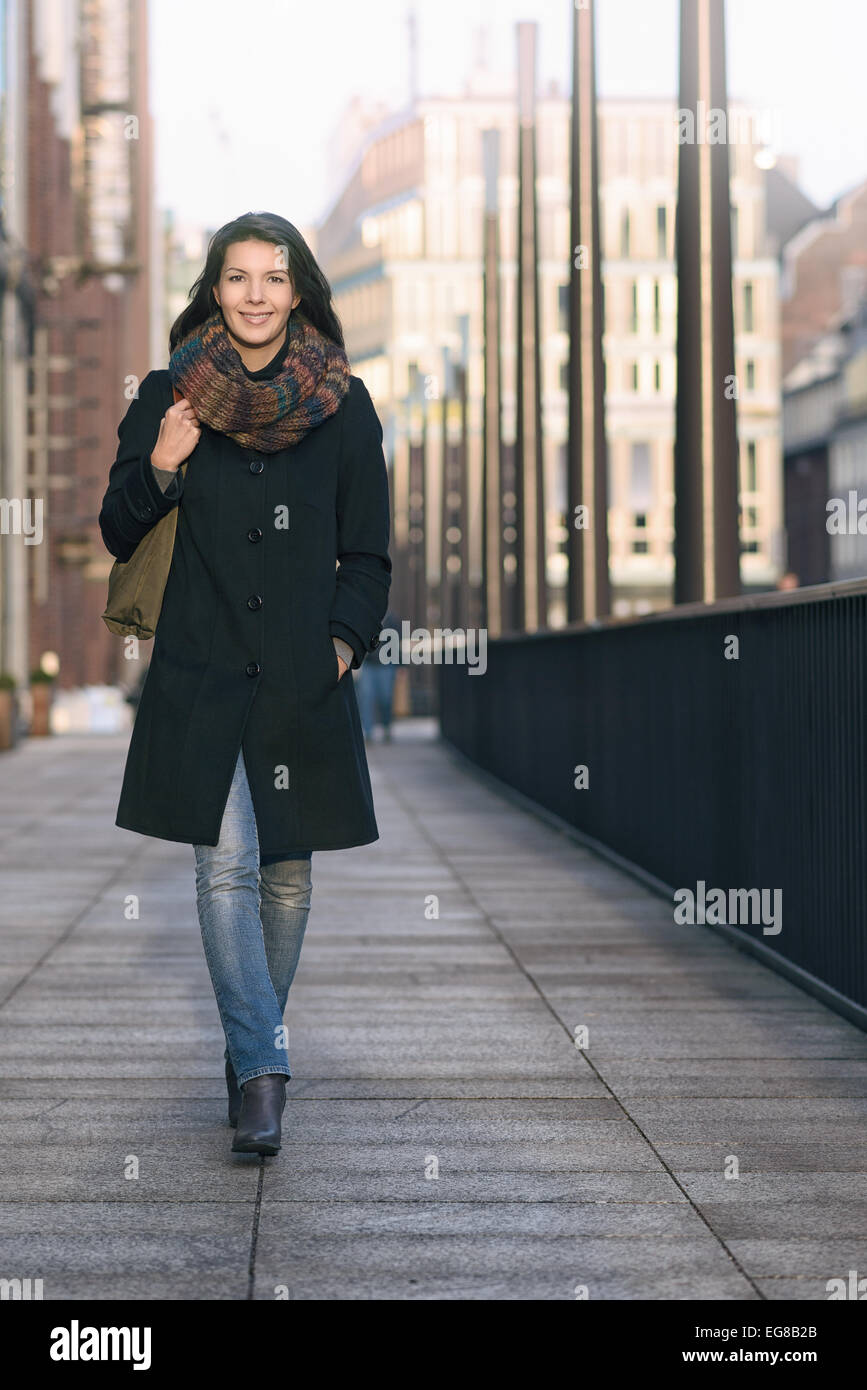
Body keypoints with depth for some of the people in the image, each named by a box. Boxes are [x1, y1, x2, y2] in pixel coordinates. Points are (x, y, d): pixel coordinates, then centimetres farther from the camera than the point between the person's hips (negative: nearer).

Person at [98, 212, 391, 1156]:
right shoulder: (169, 397, 4)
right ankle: (260, 1065, -10)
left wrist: (345, 640, -5)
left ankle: (253, 1050, 24)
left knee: (287, 873, 7)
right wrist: (159, 469, -11)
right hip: (200, 675, -1)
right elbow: (119, 536, 8)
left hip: (304, 682, 1)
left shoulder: (343, 406, 5)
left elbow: (367, 554, 9)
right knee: (226, 867, -10)